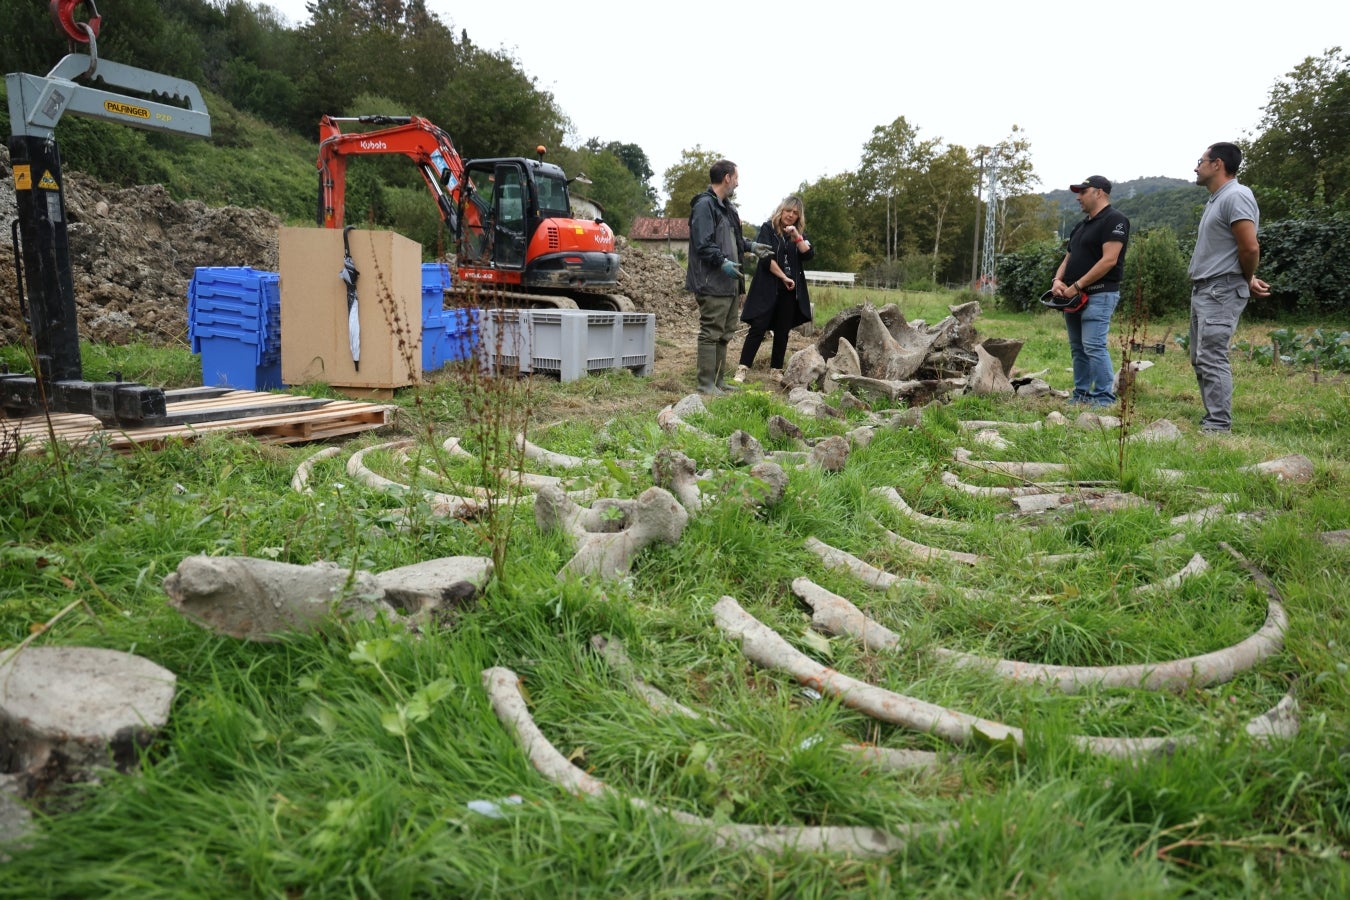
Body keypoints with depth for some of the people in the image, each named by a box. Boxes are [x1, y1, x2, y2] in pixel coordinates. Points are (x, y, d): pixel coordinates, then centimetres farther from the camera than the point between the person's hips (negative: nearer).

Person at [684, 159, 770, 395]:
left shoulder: (726, 206, 19)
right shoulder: (704, 205, -12)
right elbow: (703, 243, -20)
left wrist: (750, 246, 23)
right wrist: (722, 262, -29)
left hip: (730, 283, 10)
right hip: (713, 284, -10)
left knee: (725, 333, 14)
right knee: (711, 333, -6)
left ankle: (719, 380, 23)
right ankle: (706, 383, -1)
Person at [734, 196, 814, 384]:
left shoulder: (800, 233, 12)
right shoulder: (768, 228, -1)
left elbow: (808, 254, -3)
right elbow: (766, 257, -11)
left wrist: (797, 236, -15)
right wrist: (784, 277, -10)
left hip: (790, 291, 4)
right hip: (767, 289, -4)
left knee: (782, 331, 7)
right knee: (758, 328, -8)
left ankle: (776, 371, 14)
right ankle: (743, 369, -6)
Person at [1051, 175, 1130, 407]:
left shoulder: (1114, 220, -7)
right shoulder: (1081, 226, 21)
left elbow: (1109, 260, -18)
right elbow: (1068, 259, 21)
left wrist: (1076, 286, -18)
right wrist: (1057, 281, -1)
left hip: (1099, 295, -9)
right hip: (1074, 297, 9)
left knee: (1094, 346, -15)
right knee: (1078, 349, 10)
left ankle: (1104, 398, -12)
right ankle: (1080, 395, 15)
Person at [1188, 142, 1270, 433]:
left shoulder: (1236, 196, -14)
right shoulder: (1215, 200, 18)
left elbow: (1250, 248, -19)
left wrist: (1247, 280, -3)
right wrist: (1248, 278, 11)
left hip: (1221, 291, -10)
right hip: (1203, 290, 10)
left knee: (1212, 358, -14)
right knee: (1200, 358, 12)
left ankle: (1219, 427, -14)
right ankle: (1213, 420, 17)